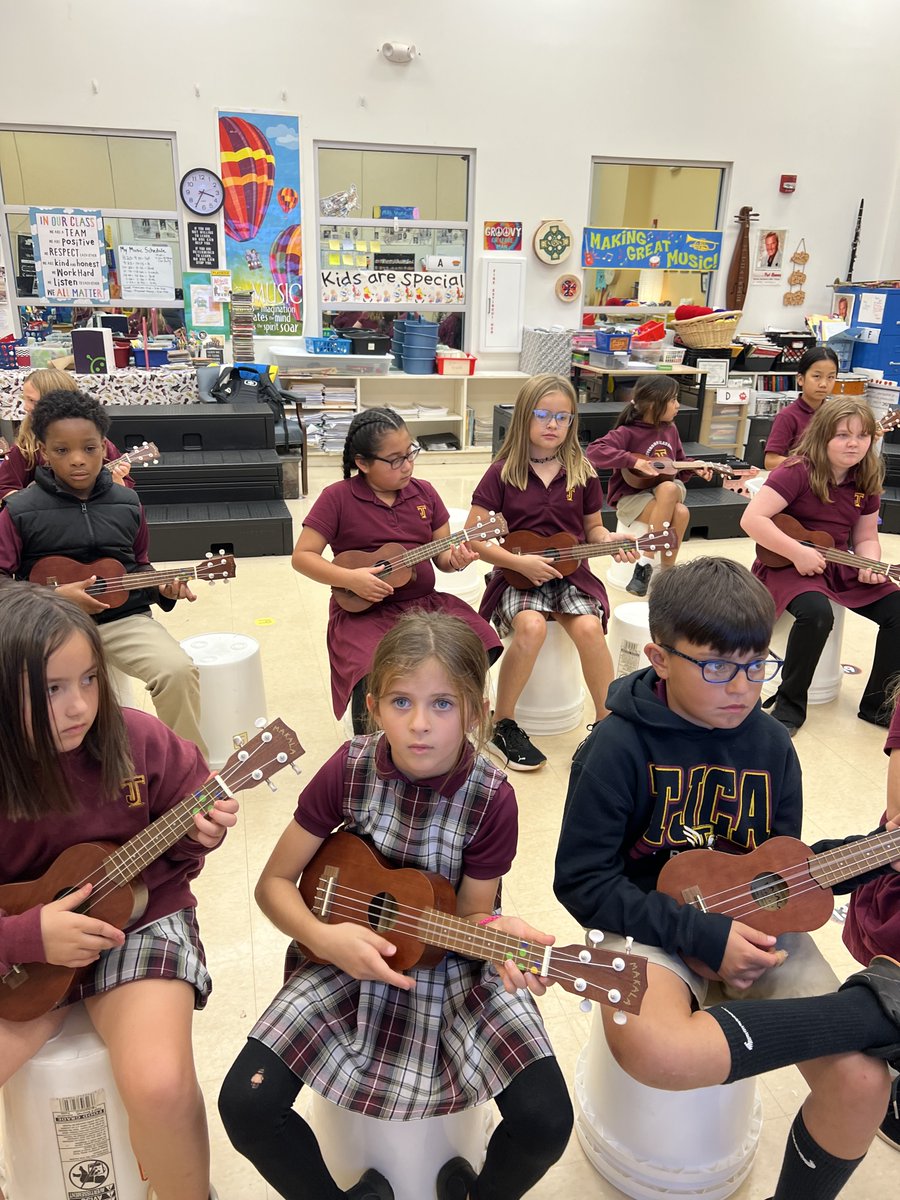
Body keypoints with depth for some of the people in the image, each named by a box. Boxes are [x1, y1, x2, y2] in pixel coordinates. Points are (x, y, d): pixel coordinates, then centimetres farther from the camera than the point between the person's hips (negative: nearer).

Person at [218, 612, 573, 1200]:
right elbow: (275, 882, -7)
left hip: (453, 962, -1)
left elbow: (470, 914, -7)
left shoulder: (491, 798, -19)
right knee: (245, 1105, -15)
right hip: (350, 952, 1)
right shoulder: (349, 770, -16)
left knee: (547, 1121, -18)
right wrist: (323, 937, -25)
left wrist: (497, 931, -30)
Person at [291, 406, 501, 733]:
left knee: (481, 649, -18)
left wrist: (456, 559, -12)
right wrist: (350, 578, -18)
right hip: (363, 611, -4)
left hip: (423, 602, 4)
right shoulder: (338, 498, -5)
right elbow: (302, 556, -5)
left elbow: (441, 555, 11)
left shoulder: (423, 492, 8)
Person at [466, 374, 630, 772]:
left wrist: (610, 540, -8)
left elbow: (593, 529, 15)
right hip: (517, 575, -2)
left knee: (589, 627, -27)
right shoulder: (502, 473, -2)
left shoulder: (581, 473, 5)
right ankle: (502, 724, -11)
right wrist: (520, 562, -16)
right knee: (531, 626, -32)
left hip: (570, 572, 2)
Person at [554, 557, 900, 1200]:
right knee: (658, 1053, -36)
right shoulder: (621, 746, -15)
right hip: (654, 928, -4)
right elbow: (581, 881, -14)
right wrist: (701, 936, -19)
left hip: (758, 925, 4)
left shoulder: (771, 745, 0)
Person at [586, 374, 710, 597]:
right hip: (631, 496, -5)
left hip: (666, 489, 5)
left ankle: (666, 569, -15)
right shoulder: (628, 433, -13)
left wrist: (694, 470, 0)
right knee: (678, 512, -33)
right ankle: (647, 562, -21)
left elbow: (678, 466, 21)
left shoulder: (670, 430, 9)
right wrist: (633, 461, -32)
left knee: (681, 513, -31)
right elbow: (594, 452, -28)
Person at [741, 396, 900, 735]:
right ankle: (790, 703, -13)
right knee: (817, 613, -36)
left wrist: (870, 565, -10)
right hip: (788, 564, -7)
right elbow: (752, 519, -24)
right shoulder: (798, 472, -16)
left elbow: (865, 538, 12)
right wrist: (797, 552, -26)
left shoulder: (866, 481, 4)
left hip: (840, 565, 7)